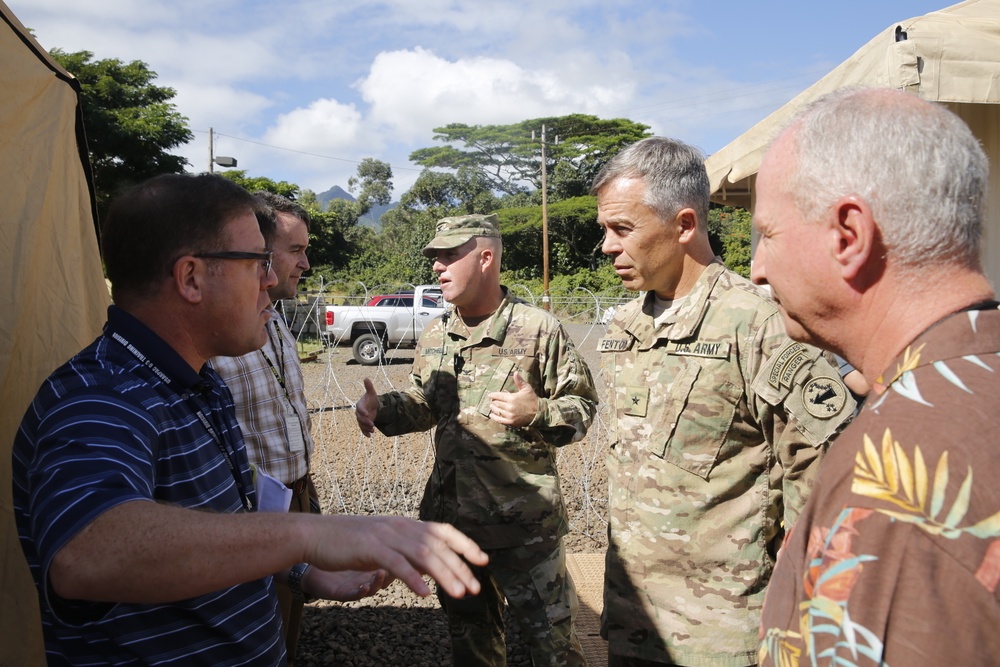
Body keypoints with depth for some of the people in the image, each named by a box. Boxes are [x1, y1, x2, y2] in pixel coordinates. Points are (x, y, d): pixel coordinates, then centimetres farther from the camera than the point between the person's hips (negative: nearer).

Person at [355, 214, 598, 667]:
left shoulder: (538, 330, -11)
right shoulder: (435, 336, 6)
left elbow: (582, 405, -8)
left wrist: (537, 413, -26)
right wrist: (381, 409, -1)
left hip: (524, 521, -5)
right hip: (451, 514, 6)